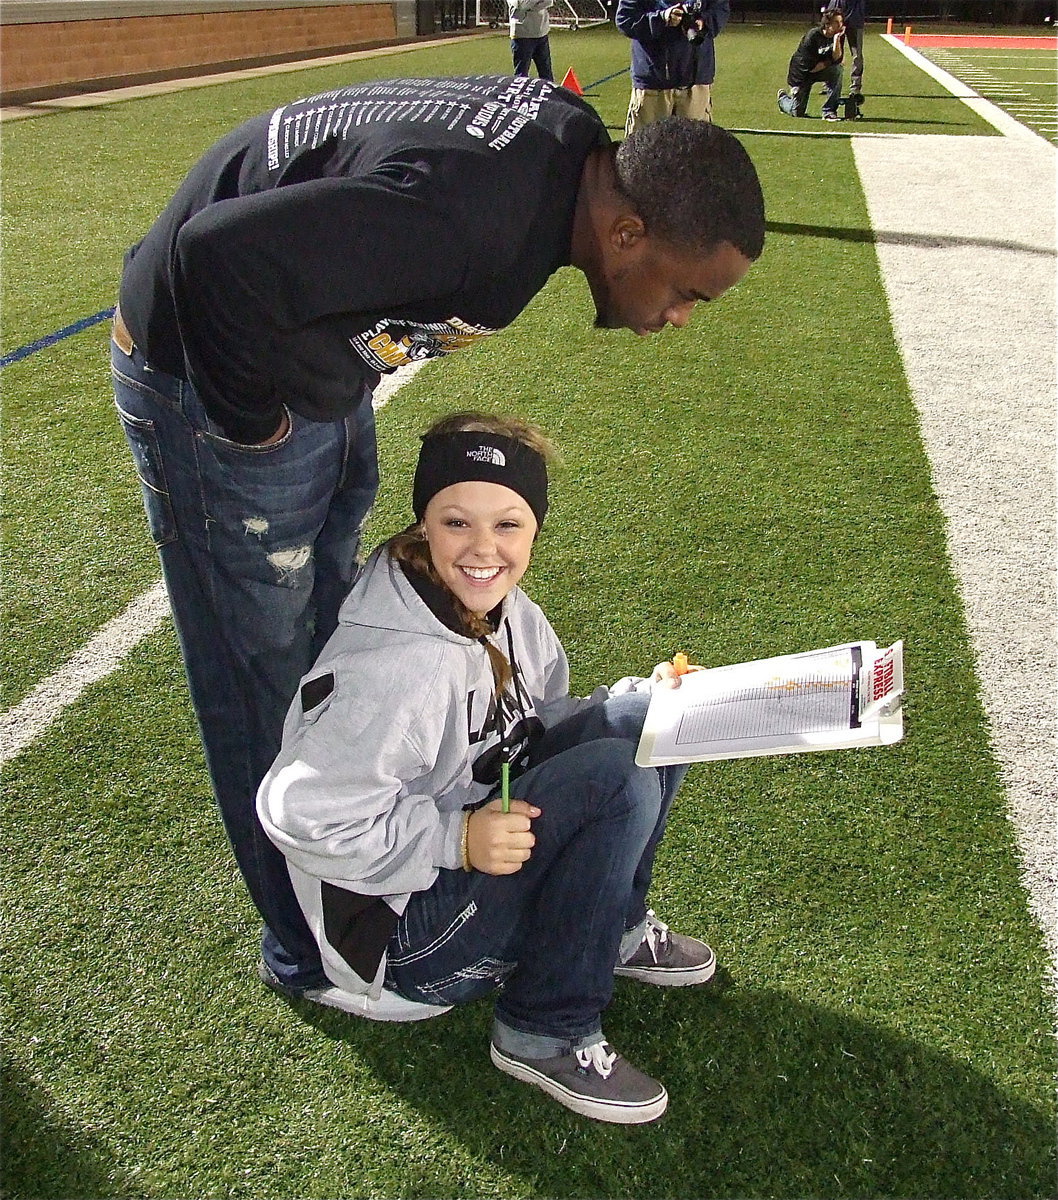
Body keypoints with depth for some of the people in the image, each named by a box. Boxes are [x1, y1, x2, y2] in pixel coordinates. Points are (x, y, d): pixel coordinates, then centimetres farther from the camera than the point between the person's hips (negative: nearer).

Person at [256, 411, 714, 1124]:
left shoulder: (504, 612, -4)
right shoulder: (393, 665, -30)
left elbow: (533, 726, 8)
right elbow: (300, 813, -28)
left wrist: (650, 704, -7)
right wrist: (459, 841, -30)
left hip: (484, 830, 8)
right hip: (399, 924, -8)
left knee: (647, 718, -5)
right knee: (620, 781, -26)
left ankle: (613, 928, 11)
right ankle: (547, 1034, -9)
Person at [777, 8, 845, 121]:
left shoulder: (839, 35, -10)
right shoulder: (813, 35, -25)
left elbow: (837, 59, -20)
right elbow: (810, 65, -24)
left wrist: (837, 40, -30)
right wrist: (827, 62, -11)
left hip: (820, 71, 4)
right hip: (802, 72, -4)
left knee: (837, 69, -30)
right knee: (798, 113, 0)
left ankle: (829, 111, -22)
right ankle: (783, 98, 38)